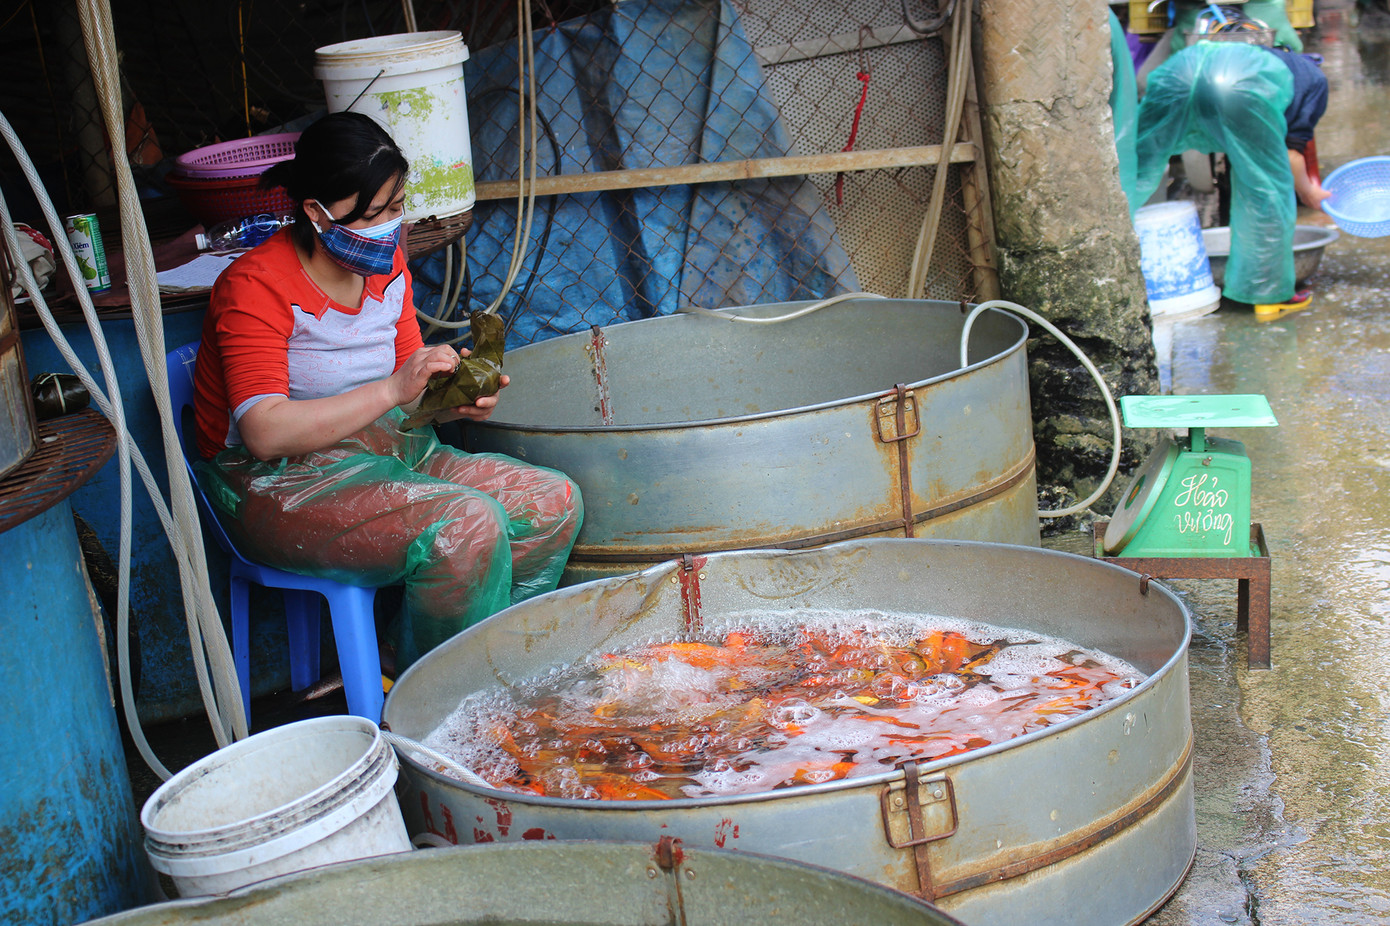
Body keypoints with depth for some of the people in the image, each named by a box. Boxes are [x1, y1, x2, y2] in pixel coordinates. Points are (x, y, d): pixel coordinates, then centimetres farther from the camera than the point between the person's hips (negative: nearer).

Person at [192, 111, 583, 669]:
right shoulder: (256, 287, -16)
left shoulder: (387, 267, 7)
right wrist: (393, 390, -32)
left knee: (554, 501, -8)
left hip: (387, 452, 8)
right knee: (467, 524, -30)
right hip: (277, 484, -8)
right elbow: (266, 433, -27)